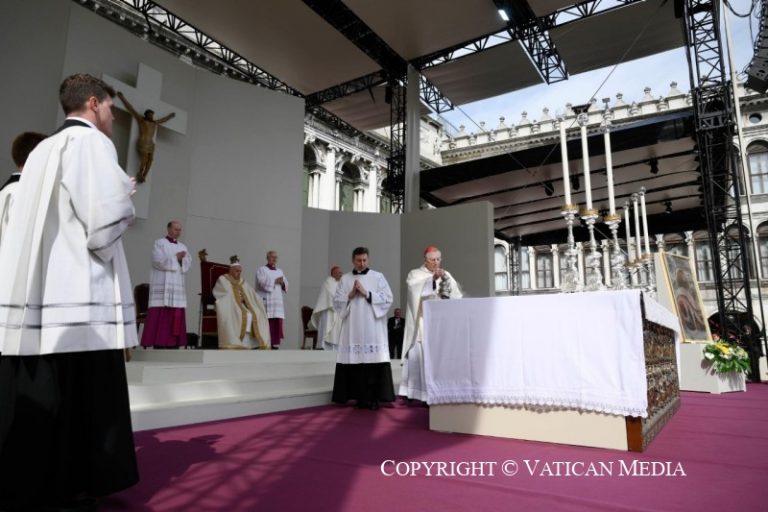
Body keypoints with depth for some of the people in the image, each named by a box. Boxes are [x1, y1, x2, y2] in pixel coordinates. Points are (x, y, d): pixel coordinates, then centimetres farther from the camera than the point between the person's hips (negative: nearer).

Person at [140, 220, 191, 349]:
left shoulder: (183, 246, 20)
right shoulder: (159, 243, 4)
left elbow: (188, 264, 11)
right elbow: (158, 261, -10)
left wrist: (182, 259, -9)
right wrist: (176, 257, -10)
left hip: (177, 285, 5)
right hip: (162, 285, -5)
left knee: (176, 317, 1)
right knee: (161, 316, -11)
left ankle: (173, 344, 2)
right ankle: (158, 343, -11)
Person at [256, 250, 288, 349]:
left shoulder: (280, 271, 20)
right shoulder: (261, 269, 4)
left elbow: (286, 285, 14)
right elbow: (262, 282, -12)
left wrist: (282, 283, -7)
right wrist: (275, 281, -13)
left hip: (277, 301, 5)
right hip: (266, 301, -5)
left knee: (277, 323, 0)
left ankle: (275, 343, 4)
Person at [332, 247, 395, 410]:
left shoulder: (378, 277, 6)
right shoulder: (345, 279, 13)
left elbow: (387, 299, -2)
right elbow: (336, 301, 9)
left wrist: (367, 294, -10)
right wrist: (350, 295, -7)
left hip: (373, 328, -2)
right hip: (352, 328, 2)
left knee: (373, 362, -7)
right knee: (354, 362, 0)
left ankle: (373, 398, 0)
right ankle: (360, 397, 10)